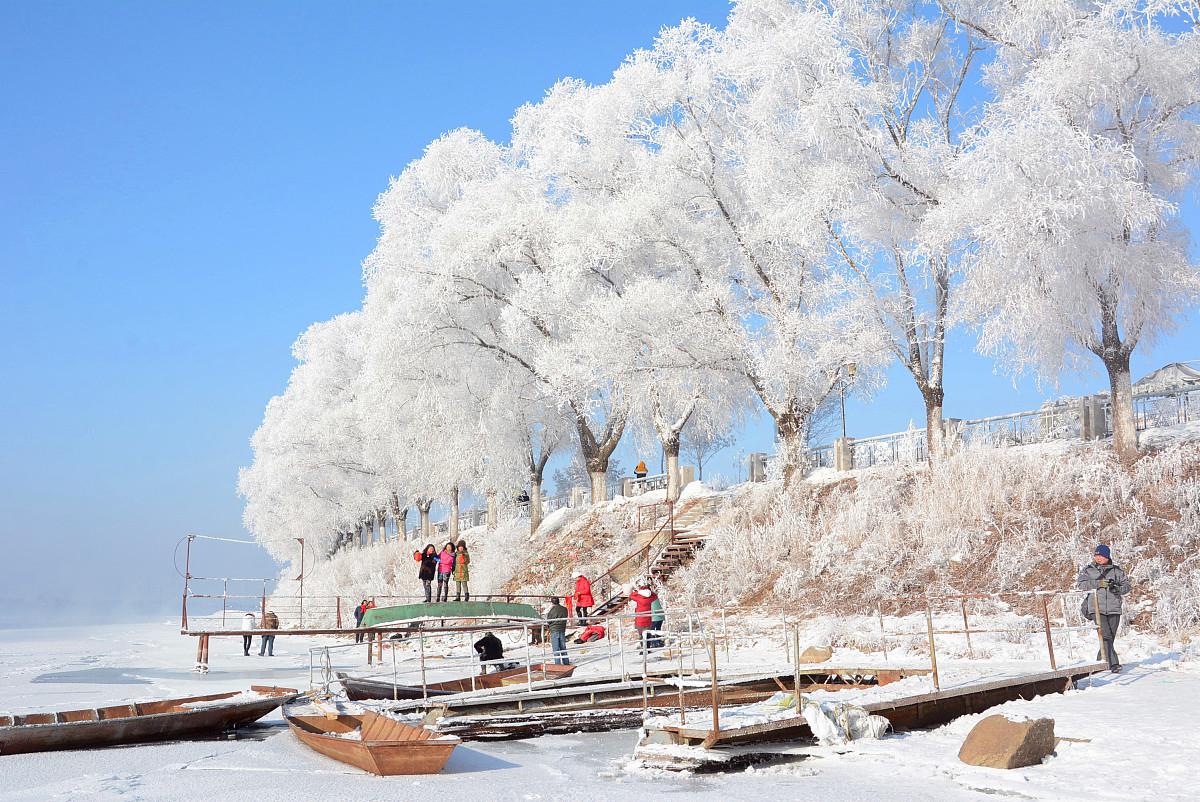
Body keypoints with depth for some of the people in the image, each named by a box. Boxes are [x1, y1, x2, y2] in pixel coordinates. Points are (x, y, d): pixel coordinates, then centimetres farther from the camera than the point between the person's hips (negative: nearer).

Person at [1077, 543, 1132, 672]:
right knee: (1106, 636, -16)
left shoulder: (1116, 570, 12)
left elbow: (1126, 585, 10)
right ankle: (1113, 663, -19)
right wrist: (1099, 583, -15)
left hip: (1114, 609, 2)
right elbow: (1081, 584, -6)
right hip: (1097, 609, -2)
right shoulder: (1088, 570, 8)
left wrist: (1117, 588, -11)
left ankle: (1100, 662, 24)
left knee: (1110, 638, 7)